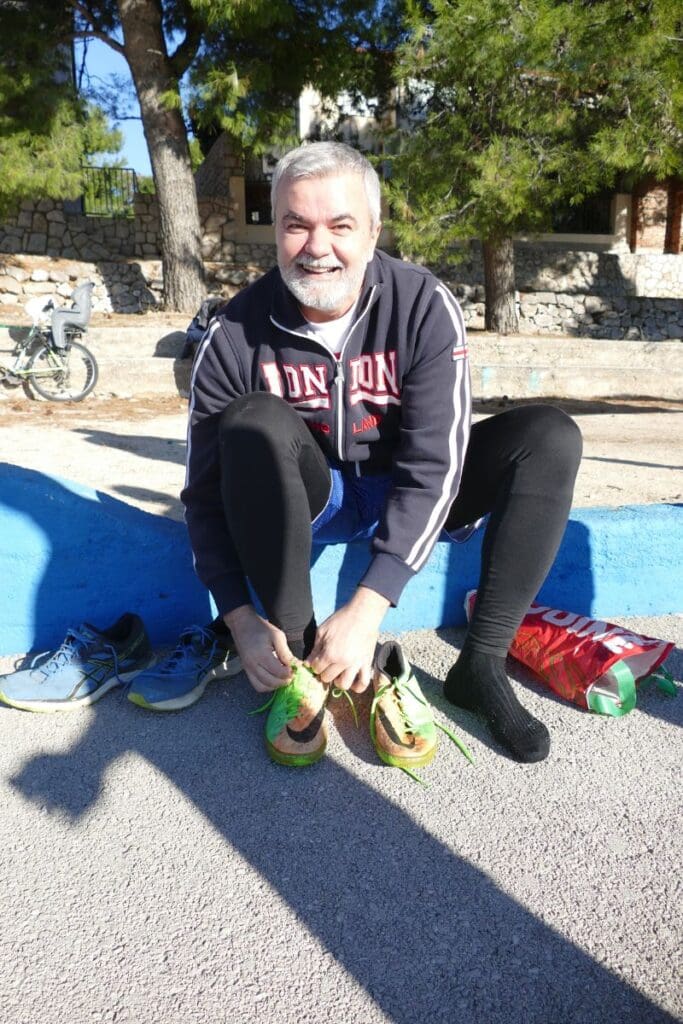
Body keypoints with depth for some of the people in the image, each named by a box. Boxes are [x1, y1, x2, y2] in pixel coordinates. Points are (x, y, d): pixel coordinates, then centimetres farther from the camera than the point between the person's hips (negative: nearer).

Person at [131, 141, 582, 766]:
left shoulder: (425, 307, -17)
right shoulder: (237, 336, -15)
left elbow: (434, 466, -24)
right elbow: (207, 493, -13)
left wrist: (367, 607, -33)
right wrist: (242, 620, -25)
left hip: (409, 496, 1)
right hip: (307, 500, 0)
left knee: (549, 435, -20)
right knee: (253, 422, -30)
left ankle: (482, 666, -18)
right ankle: (298, 657, -23)